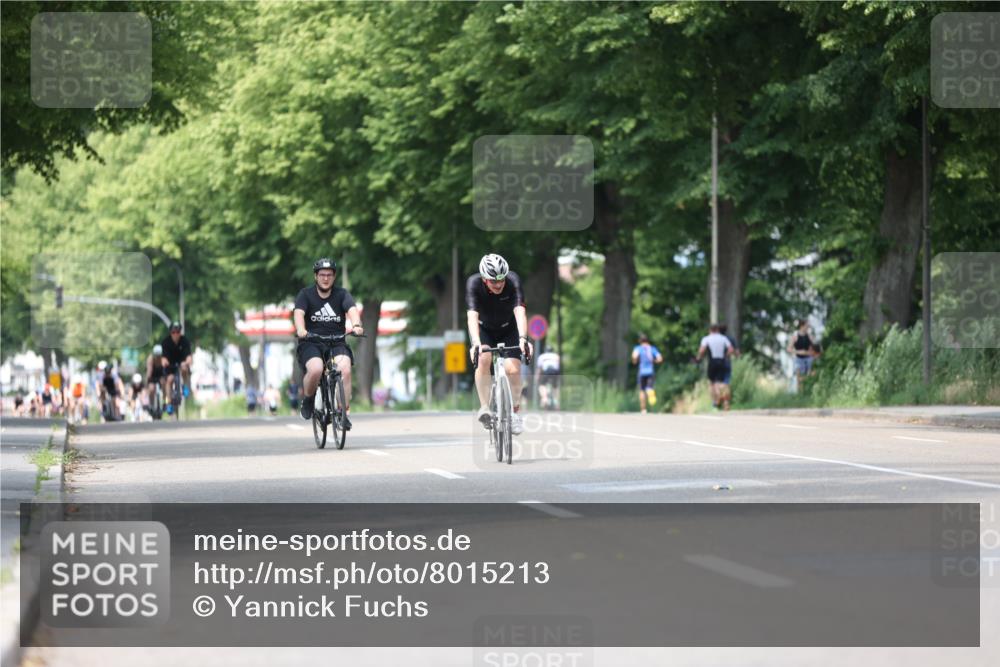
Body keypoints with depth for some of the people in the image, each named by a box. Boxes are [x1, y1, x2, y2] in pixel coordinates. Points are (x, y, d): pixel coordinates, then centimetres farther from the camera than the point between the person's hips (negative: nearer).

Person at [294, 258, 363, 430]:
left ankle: (343, 413, -22)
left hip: (337, 342, 1)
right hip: (311, 344, -1)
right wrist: (301, 330, -38)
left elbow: (352, 309, -15)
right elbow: (298, 313, -16)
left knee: (345, 369, -29)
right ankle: (308, 399, -1)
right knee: (316, 369, -32)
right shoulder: (306, 294, 2)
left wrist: (356, 325, -37)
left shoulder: (342, 294, 5)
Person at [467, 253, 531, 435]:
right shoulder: (473, 284, -30)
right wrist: (476, 343, -57)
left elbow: (520, 312, -41)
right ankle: (484, 407, -19)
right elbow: (472, 316, -41)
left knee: (513, 369, -17)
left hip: (508, 328, 0)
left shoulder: (513, 281, -30)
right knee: (484, 359, -29)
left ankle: (515, 412, 4)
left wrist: (523, 338, -57)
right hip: (484, 329, 0)